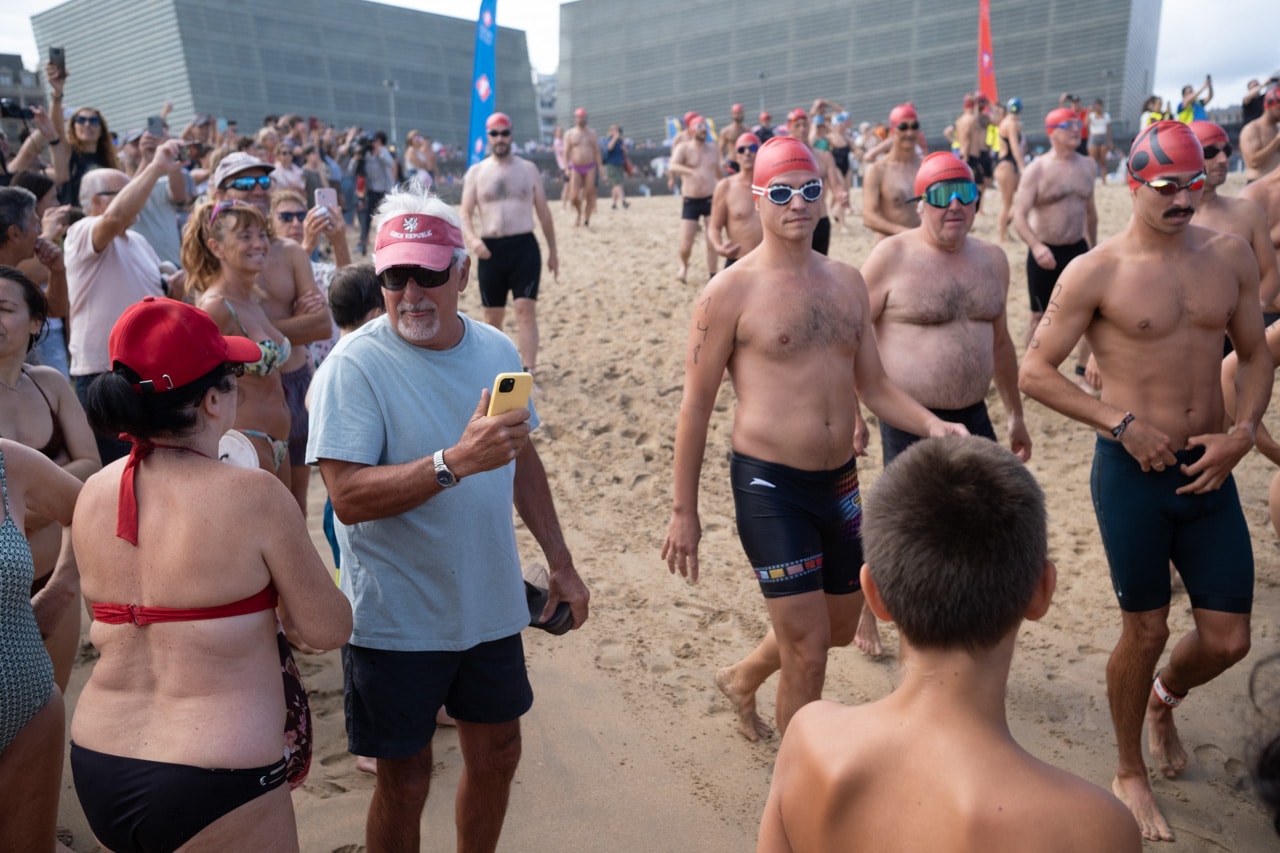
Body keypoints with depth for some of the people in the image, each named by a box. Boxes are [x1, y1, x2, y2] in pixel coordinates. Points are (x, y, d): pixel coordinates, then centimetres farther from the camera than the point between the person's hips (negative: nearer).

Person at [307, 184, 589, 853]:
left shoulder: (497, 351, 1)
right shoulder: (354, 366, -16)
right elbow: (349, 496, -24)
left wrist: (560, 561, 10)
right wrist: (455, 462, -36)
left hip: (492, 606, 5)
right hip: (397, 621, -5)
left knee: (496, 754, 20)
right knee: (404, 780, 11)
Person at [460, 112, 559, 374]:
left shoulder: (528, 169, 8)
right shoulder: (476, 172, 6)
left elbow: (543, 212, 12)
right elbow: (465, 214, 1)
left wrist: (552, 250, 11)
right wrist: (472, 239, -19)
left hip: (525, 247, -1)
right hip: (490, 250, 1)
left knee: (526, 308, -12)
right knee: (493, 315, 8)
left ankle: (528, 372, -13)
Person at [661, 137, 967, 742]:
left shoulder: (846, 283, 8)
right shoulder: (731, 292, -9)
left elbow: (873, 385, 12)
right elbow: (696, 404, -7)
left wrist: (932, 425, -7)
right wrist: (683, 511, -6)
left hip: (839, 482, 7)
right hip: (770, 487, -6)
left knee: (840, 627, 21)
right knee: (808, 649, -1)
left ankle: (743, 678, 48)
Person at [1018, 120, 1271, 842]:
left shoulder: (1230, 255, 4)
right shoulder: (1096, 273, -10)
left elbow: (1255, 355, 12)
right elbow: (1036, 372, -9)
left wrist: (1243, 431, -4)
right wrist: (1122, 423, -16)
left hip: (1209, 472, 4)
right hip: (1133, 473, -4)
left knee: (1229, 640, 8)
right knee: (1146, 631, 7)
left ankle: (1165, 700, 45)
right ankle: (1130, 773, 32)